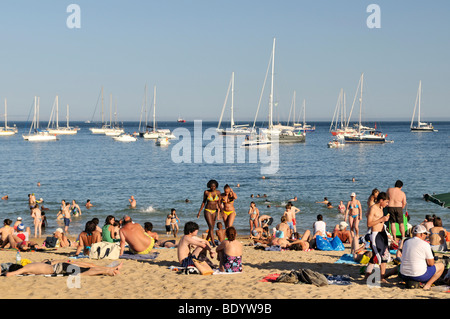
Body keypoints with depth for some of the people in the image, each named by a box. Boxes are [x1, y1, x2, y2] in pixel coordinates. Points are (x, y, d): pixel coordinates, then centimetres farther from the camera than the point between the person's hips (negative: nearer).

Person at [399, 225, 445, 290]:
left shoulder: (406, 242, 8)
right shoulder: (425, 244, -11)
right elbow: (431, 263, -8)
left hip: (404, 276, 6)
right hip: (419, 276, -6)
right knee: (441, 266, 14)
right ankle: (427, 285, 6)